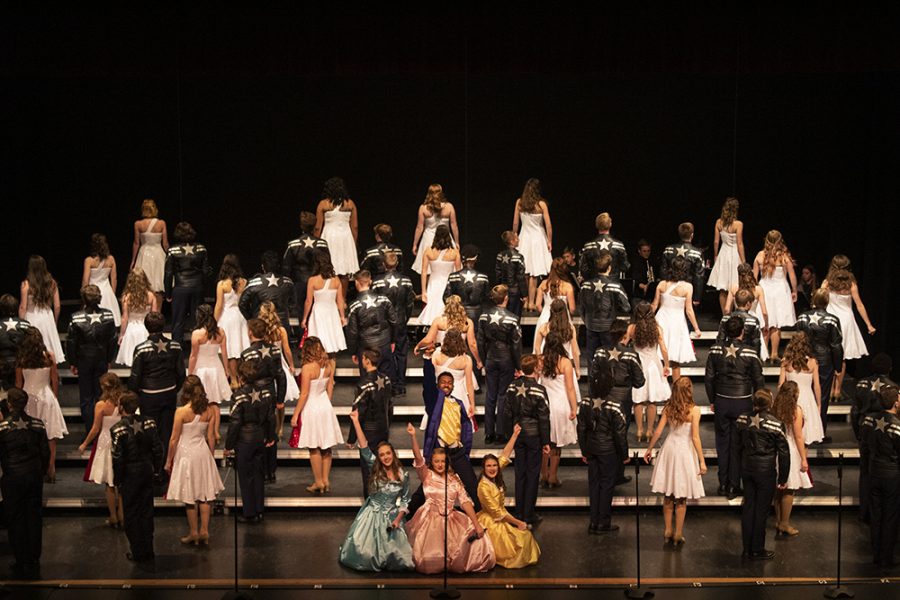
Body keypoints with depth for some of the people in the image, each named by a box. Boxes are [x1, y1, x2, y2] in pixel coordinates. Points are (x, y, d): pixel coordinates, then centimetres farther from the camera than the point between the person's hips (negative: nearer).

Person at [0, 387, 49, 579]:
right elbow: (45, 452, 1)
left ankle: (21, 564, 9)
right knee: (34, 517, 11)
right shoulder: (37, 424, -4)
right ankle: (34, 562, 16)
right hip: (34, 475, 3)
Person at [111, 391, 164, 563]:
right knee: (147, 512, 13)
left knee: (131, 514, 7)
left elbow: (117, 458, -16)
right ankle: (148, 551, 20)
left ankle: (138, 553, 11)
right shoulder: (149, 423, -3)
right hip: (147, 472, 5)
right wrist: (156, 469, 13)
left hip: (129, 476, -5)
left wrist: (117, 479, -5)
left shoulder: (118, 429, -17)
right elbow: (157, 448, 1)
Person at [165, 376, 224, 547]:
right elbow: (211, 437, 2)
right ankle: (204, 532, 16)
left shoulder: (181, 412, -16)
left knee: (190, 497, 7)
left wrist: (169, 461, 1)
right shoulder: (209, 411, -5)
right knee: (204, 495, 12)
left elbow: (174, 440, -10)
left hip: (186, 453, -4)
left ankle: (194, 533, 17)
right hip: (203, 452, 4)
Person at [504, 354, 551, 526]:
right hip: (534, 435, -5)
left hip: (518, 433, 5)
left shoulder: (512, 386, -2)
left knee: (520, 473, 13)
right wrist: (546, 442, -8)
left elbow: (508, 411, 5)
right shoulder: (539, 390, -18)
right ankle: (529, 516, 7)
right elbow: (543, 418, -14)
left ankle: (519, 513, 19)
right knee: (532, 474, 3)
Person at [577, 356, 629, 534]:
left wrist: (584, 451, 12)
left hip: (592, 449, 4)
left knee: (594, 483, 14)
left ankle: (594, 522, 19)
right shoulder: (614, 407, -20)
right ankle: (603, 523, 13)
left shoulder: (585, 403, -8)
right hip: (609, 450, -4)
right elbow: (620, 433, -14)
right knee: (607, 484, 7)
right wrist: (624, 454, -1)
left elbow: (581, 429, 1)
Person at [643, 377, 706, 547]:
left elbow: (658, 432, -2)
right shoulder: (694, 410, -15)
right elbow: (695, 438, -15)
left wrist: (649, 449, 12)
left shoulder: (668, 407, -4)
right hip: (685, 451, -4)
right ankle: (678, 535, 16)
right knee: (681, 499, 9)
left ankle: (668, 532, 24)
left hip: (669, 449, 4)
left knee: (668, 496, 15)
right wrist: (702, 461, -9)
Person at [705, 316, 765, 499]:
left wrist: (712, 401, 13)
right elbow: (758, 381, -4)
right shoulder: (750, 353, -12)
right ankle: (734, 486, 11)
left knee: (722, 443, 12)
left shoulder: (715, 349, -5)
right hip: (743, 403, -2)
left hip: (721, 401, 2)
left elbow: (709, 377, 1)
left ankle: (723, 484, 18)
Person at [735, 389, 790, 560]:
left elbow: (737, 446, 7)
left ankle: (747, 548, 20)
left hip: (747, 468, 4)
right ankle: (757, 551, 13)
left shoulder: (743, 420, -3)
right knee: (761, 510, 5)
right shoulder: (775, 424, -16)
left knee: (748, 507, 13)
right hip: (766, 470, -4)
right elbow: (784, 453, -11)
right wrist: (783, 478, 0)